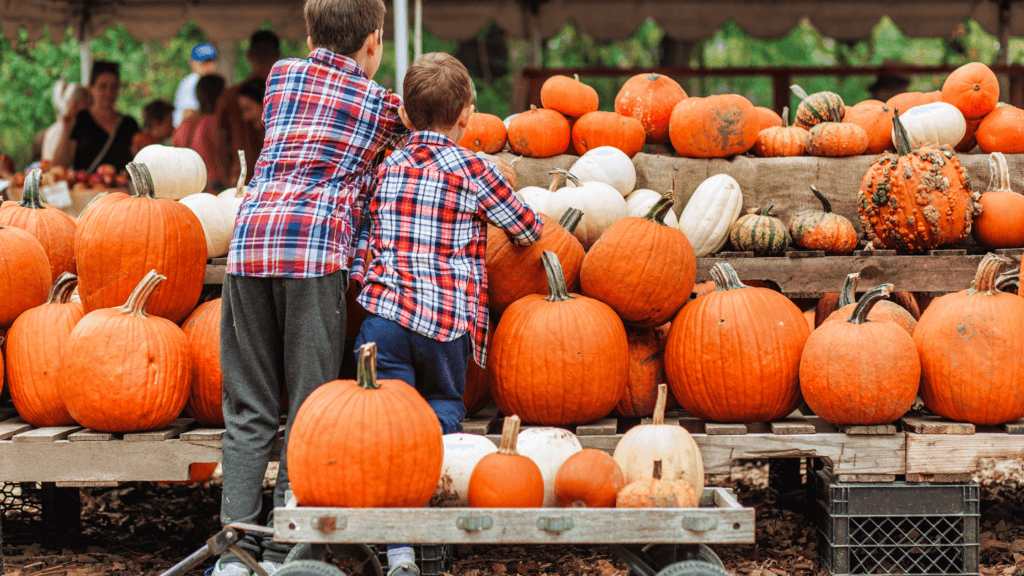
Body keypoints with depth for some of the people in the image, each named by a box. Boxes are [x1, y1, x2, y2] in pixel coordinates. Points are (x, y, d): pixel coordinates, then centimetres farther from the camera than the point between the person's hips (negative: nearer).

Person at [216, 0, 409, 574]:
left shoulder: (282, 74, 23)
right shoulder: (384, 106, 14)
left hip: (249, 242, 3)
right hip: (315, 244, -3)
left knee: (248, 408, 6)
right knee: (308, 404, 0)